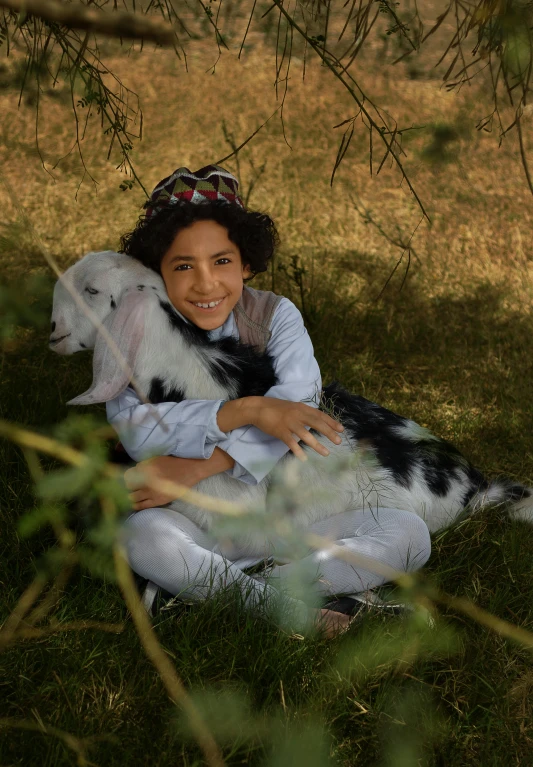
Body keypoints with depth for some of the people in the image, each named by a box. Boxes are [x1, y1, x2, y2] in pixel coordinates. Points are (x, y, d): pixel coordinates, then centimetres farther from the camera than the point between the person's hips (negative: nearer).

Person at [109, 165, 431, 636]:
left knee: (409, 534, -18)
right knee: (141, 535, -35)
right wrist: (247, 410, -31)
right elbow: (134, 429, -22)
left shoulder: (275, 316, -2)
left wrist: (198, 469, -27)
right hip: (198, 525, -2)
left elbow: (297, 409, -19)